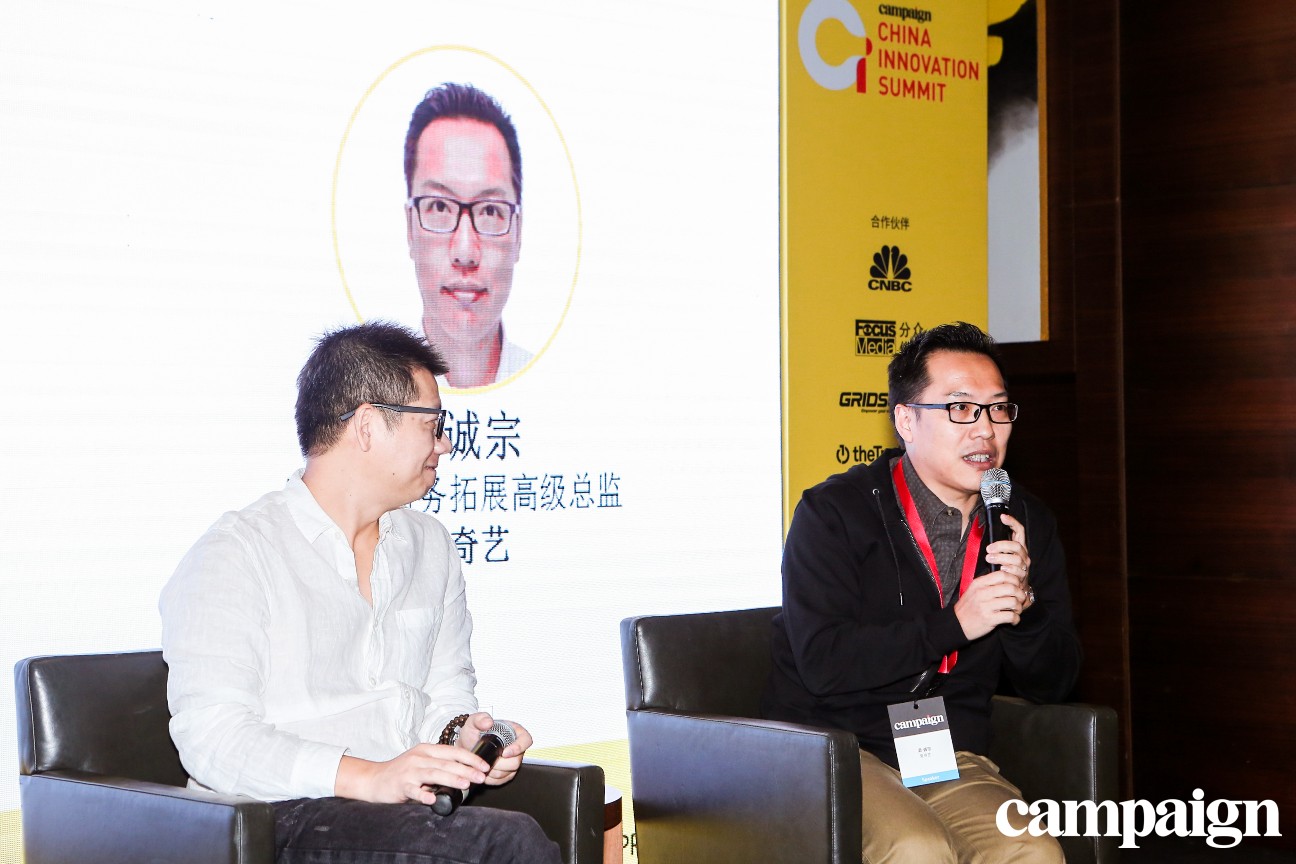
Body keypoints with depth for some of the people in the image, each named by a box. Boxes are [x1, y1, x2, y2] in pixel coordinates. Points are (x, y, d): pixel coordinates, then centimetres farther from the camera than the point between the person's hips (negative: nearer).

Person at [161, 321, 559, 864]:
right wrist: (368, 777, -26)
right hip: (286, 817, -7)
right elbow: (212, 737, -14)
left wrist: (462, 735, -1)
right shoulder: (235, 555, -5)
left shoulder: (431, 546, 18)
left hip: (413, 807, 7)